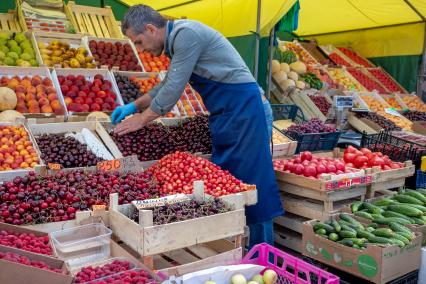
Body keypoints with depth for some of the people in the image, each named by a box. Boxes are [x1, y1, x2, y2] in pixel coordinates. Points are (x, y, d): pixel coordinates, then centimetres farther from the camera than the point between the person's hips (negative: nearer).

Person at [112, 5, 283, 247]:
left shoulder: (186, 33, -16)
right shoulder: (177, 39, 15)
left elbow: (173, 91, -17)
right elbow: (168, 84, 27)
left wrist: (141, 119, -5)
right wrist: (135, 105, 22)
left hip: (243, 109, -10)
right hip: (226, 114, 10)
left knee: (250, 181, -5)